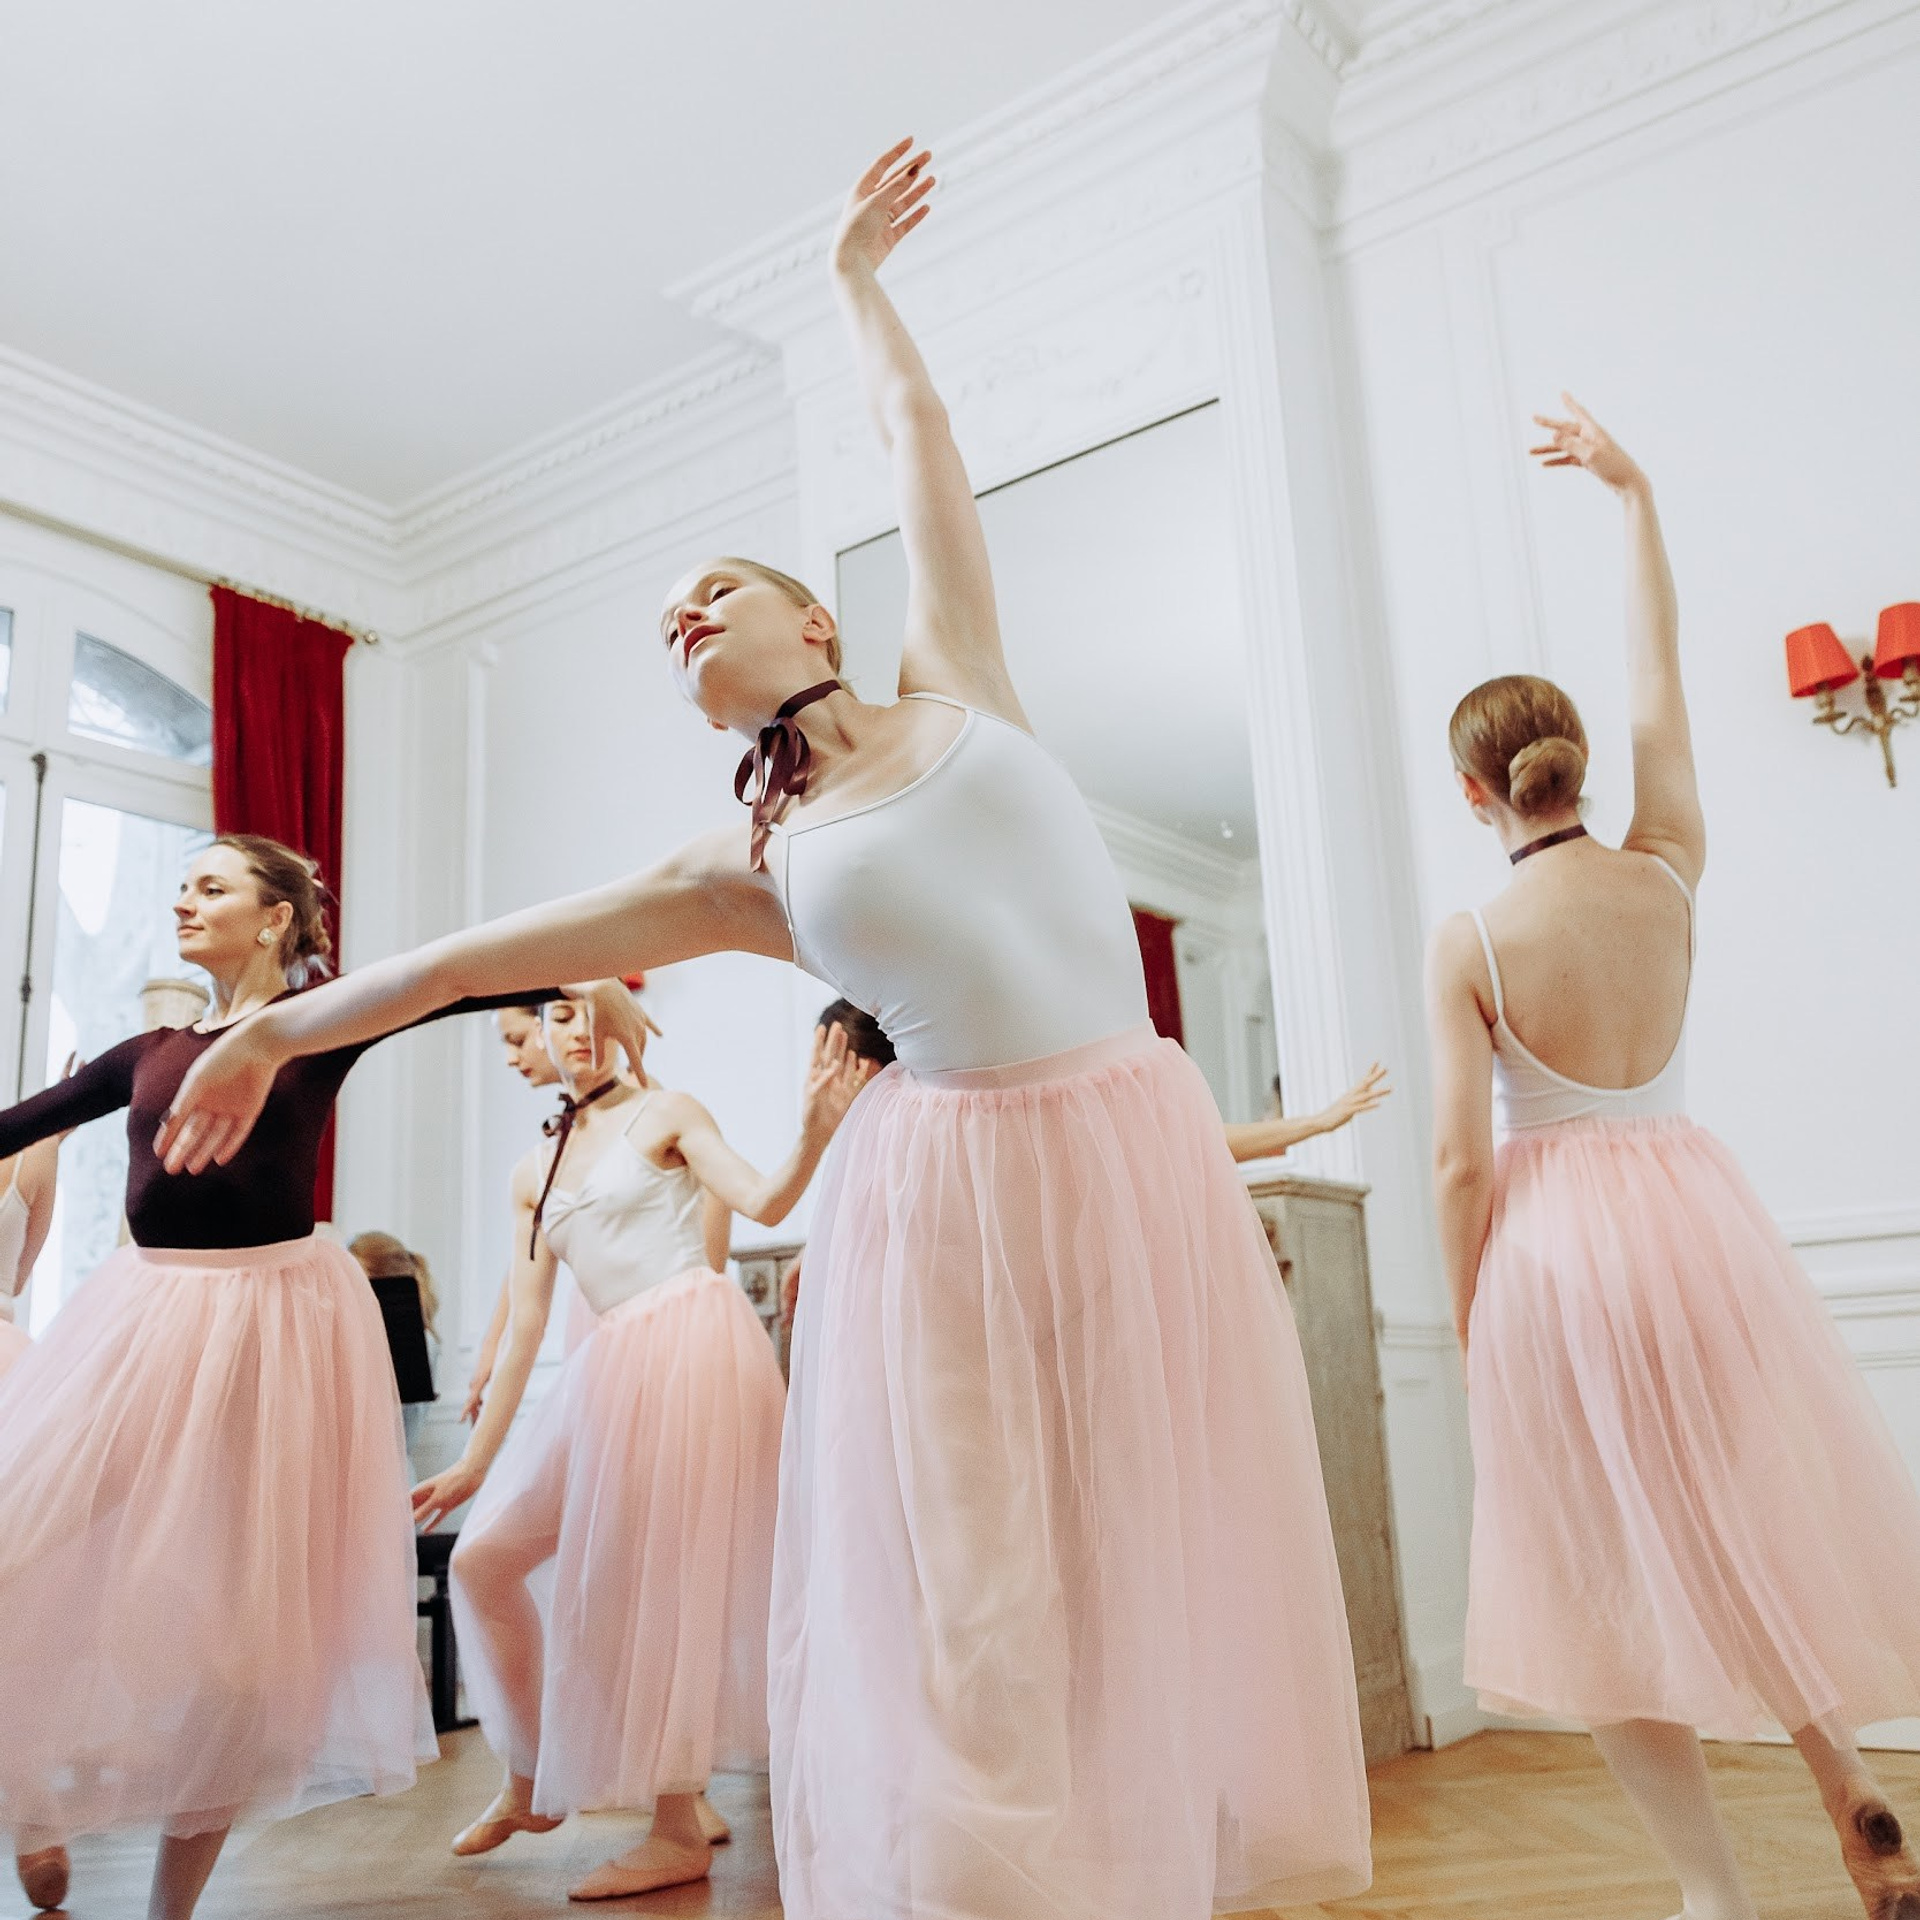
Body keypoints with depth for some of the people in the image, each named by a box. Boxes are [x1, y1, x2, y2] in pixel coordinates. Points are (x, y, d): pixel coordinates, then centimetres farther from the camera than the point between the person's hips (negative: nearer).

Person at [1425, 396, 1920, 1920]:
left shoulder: (1467, 943, -12)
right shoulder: (1670, 876, -2)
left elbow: (1462, 1159, -13)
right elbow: (1661, 680, 10)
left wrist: (1473, 1324, -1)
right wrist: (1634, 496, 20)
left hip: (1551, 1241, -3)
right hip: (1693, 1208, 4)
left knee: (1613, 1569, 9)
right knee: (1747, 1518, 23)